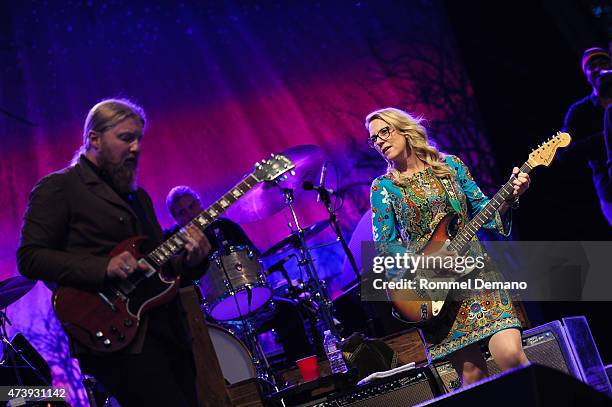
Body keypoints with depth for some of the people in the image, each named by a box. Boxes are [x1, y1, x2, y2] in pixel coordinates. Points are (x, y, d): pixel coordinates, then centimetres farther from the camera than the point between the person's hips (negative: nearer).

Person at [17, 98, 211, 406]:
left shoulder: (138, 196, 24)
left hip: (169, 331, 8)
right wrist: (104, 268, -20)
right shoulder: (58, 188, 0)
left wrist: (189, 261, 1)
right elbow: (29, 257, -9)